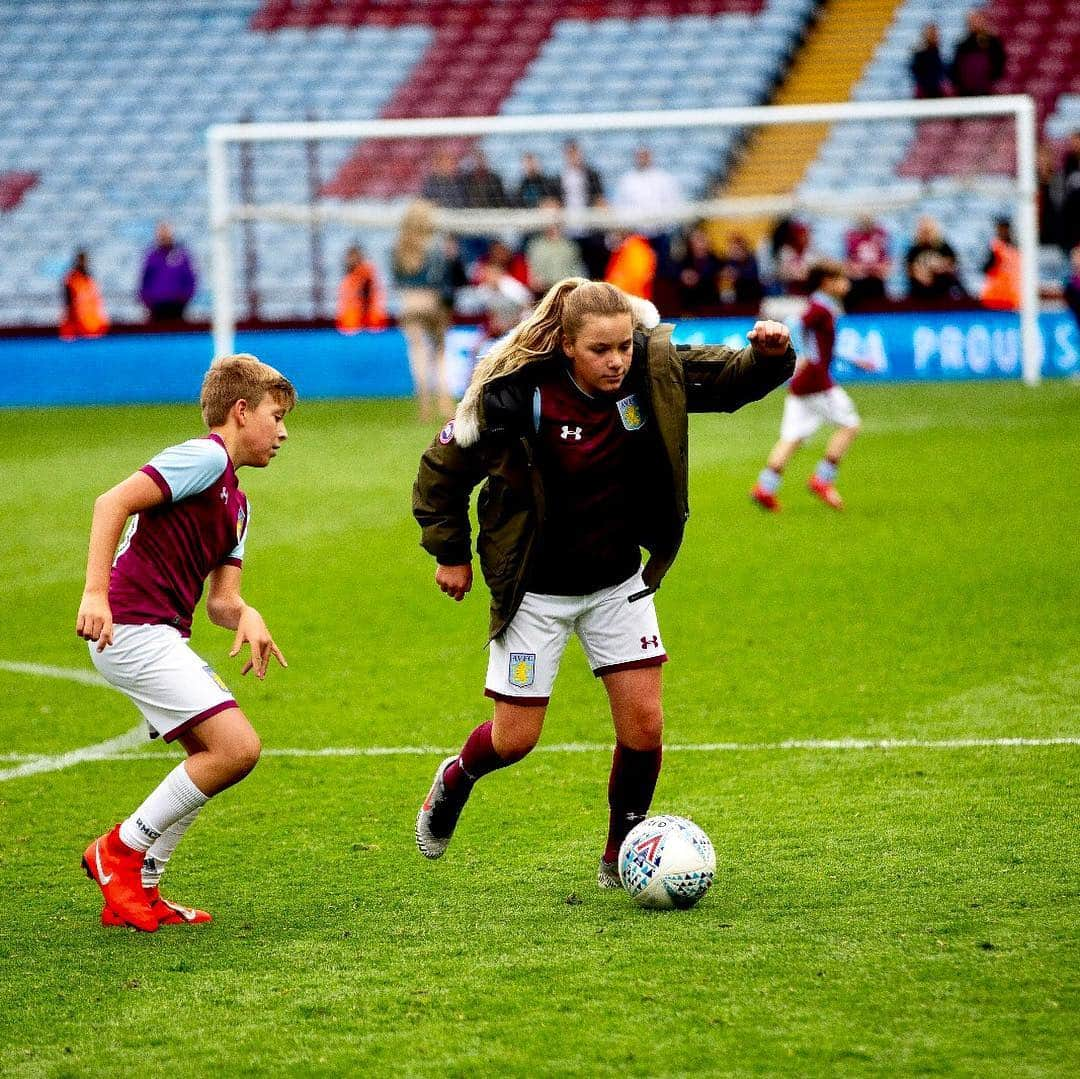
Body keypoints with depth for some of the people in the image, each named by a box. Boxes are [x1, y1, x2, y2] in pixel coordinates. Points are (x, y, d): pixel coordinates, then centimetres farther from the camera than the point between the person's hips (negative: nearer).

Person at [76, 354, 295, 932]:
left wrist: (245, 615, -8)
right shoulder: (205, 457, -9)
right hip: (132, 628, -11)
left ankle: (138, 893, 18)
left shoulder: (236, 503, 21)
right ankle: (120, 851, -2)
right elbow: (113, 502, -19)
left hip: (161, 635, 11)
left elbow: (221, 598, 16)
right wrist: (96, 592, -26)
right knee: (236, 748, -16)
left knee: (216, 755, 16)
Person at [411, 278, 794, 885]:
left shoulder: (655, 373, -14)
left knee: (644, 722, -3)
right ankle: (456, 780, 37)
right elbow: (443, 468, -9)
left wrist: (771, 353, -26)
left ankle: (623, 856, 15)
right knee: (515, 739, 3)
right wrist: (449, 552, -1)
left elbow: (737, 379, -3)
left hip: (619, 583, 3)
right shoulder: (519, 396, -24)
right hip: (537, 591, -3)